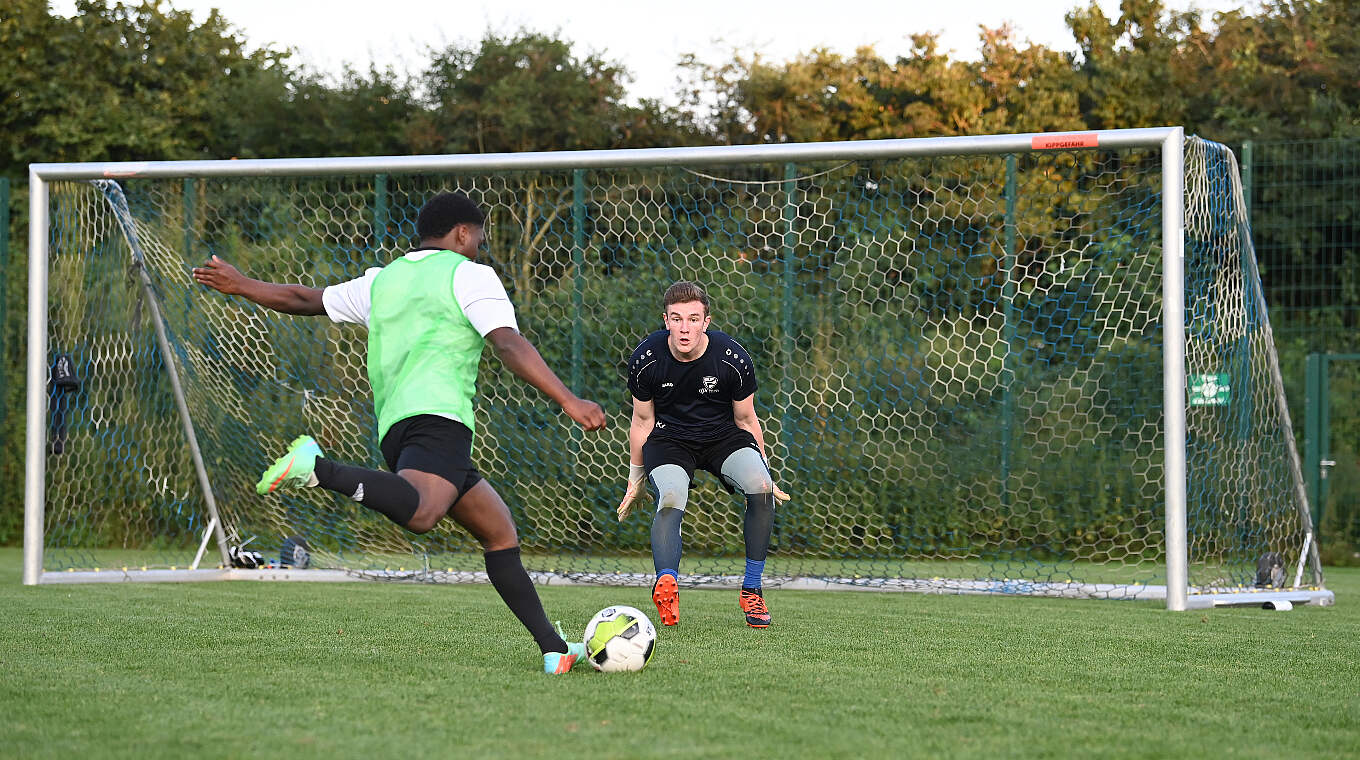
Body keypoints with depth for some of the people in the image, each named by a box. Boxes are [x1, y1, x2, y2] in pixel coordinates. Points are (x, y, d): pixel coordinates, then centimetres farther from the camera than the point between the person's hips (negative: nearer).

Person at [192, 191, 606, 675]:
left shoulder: (382, 281, 26)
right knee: (418, 514, -36)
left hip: (393, 426, 8)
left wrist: (240, 285, 52)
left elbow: (305, 299, 36)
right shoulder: (467, 274, 7)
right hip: (438, 416, -8)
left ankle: (555, 650, 8)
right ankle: (317, 468, -44)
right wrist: (569, 402, -14)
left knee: (500, 532, 13)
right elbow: (509, 344, -8)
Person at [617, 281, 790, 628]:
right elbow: (642, 422, 0)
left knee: (761, 488, -26)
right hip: (669, 439, -1)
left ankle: (752, 590, -13)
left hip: (723, 436, 1)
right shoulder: (646, 359, -15)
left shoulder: (733, 359, -16)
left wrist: (765, 474, 7)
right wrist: (635, 480, 7)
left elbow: (746, 420, 0)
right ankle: (667, 584, -51)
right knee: (670, 499, -33)